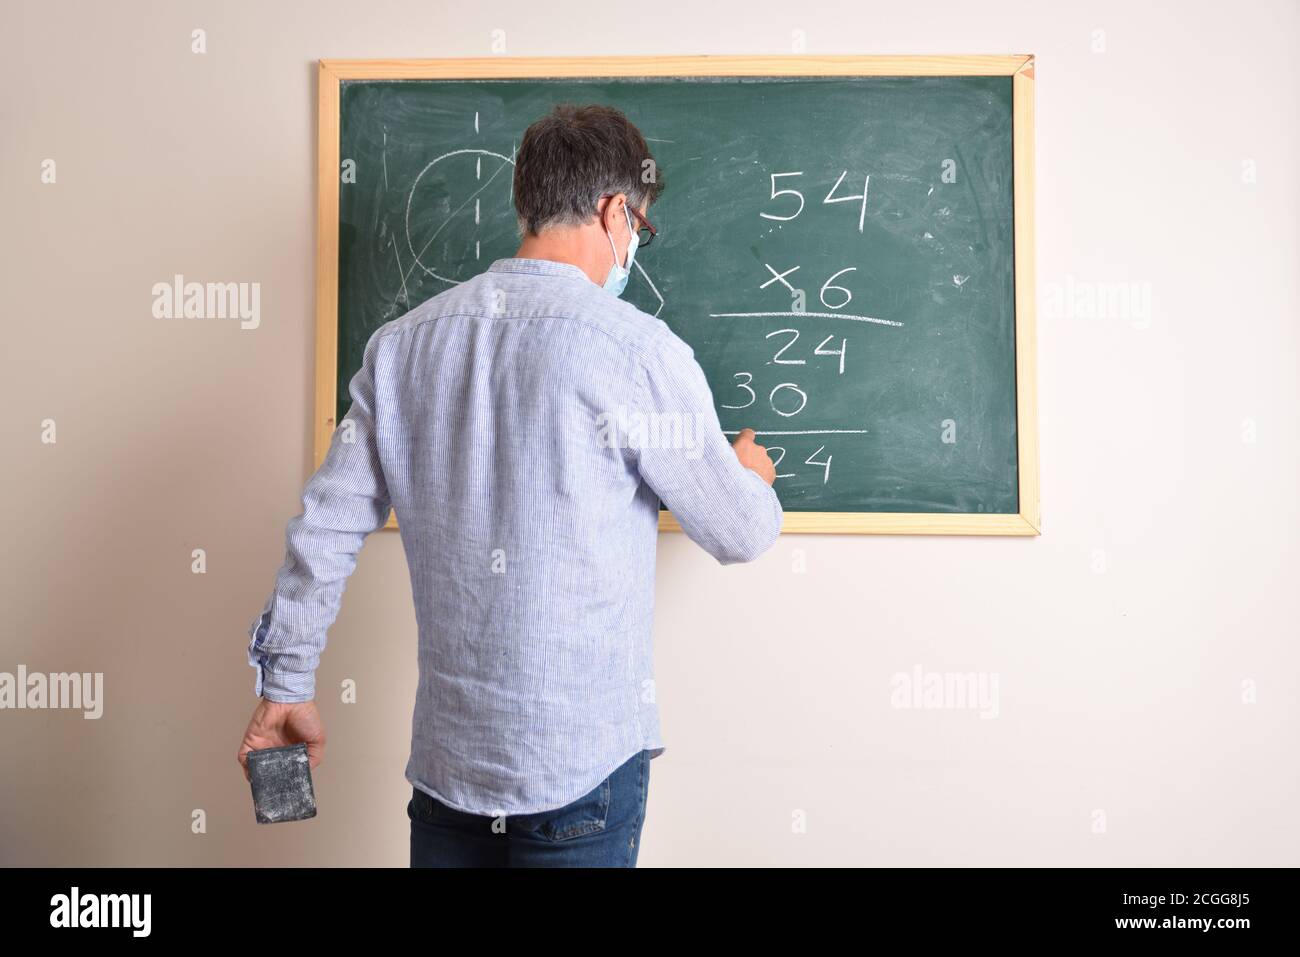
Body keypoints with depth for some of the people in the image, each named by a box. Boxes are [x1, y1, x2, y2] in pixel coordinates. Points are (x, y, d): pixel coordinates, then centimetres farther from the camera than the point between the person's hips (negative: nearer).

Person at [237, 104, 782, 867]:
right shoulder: (635, 348, -14)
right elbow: (740, 535, -4)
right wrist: (753, 479, 20)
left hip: (445, 757, 5)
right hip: (582, 763, -5)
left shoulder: (403, 344, 1)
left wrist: (286, 686, 14)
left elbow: (325, 528, 3)